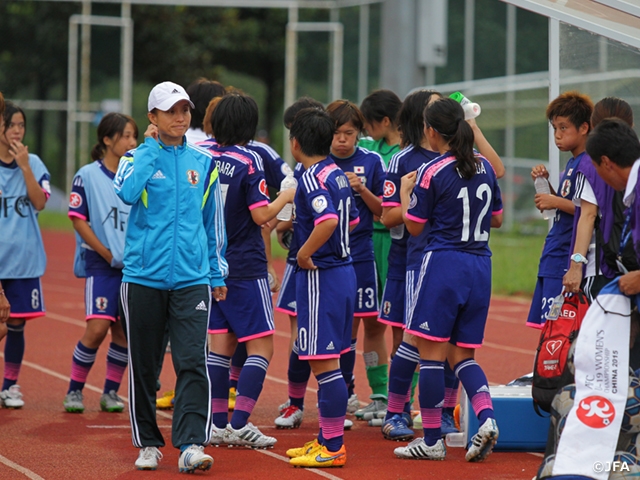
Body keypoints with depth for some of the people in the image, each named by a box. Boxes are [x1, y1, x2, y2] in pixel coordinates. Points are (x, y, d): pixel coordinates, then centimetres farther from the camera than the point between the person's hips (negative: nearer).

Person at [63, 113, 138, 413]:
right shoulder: (87, 175, -3)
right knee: (97, 329, -13)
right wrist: (106, 253, -7)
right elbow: (78, 219, -4)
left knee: (124, 331, 2)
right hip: (101, 265, -4)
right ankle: (74, 390, 1)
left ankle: (111, 391, 15)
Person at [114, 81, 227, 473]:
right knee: (144, 366, 6)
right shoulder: (139, 157, 2)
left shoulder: (204, 163, 9)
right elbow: (128, 192, -21)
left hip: (192, 279, 1)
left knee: (193, 363, -11)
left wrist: (217, 273, 16)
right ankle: (148, 443, 18)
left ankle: (191, 444, -16)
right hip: (144, 276, -1)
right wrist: (151, 146, -12)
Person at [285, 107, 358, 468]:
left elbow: (329, 221, -31)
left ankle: (333, 448, -4)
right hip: (343, 270, 9)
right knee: (329, 362, 16)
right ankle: (328, 438, 23)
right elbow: (352, 219, 23)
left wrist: (305, 252, -19)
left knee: (324, 362, -6)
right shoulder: (338, 174, 11)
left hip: (320, 274, -9)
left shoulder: (311, 179, -16)